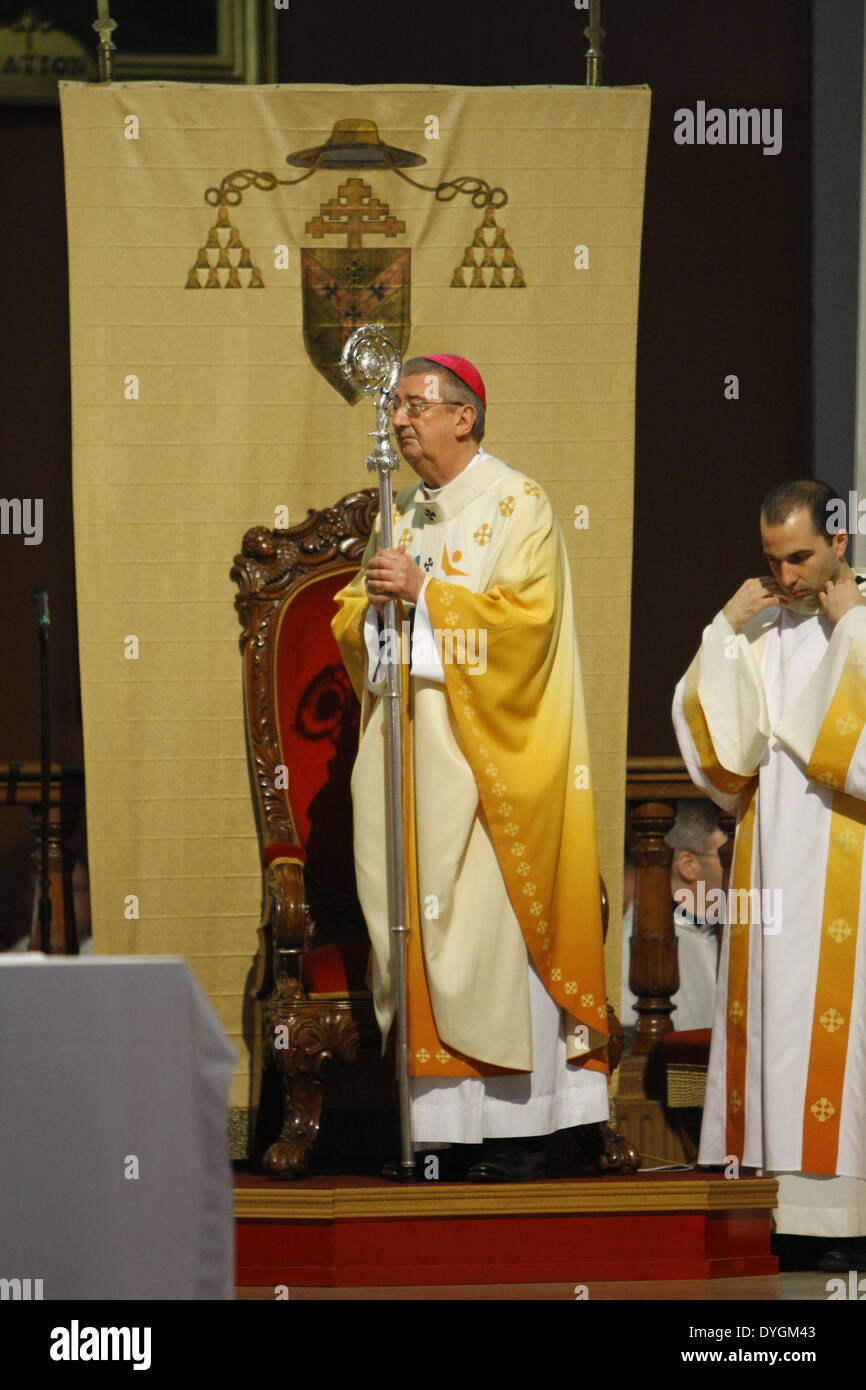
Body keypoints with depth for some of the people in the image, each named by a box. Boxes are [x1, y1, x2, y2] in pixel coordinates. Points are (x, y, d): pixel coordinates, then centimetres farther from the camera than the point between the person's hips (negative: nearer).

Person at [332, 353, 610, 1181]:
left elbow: (528, 614, -15)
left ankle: (517, 1133, -7)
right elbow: (351, 623, 16)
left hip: (482, 745, -7)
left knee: (486, 919, -10)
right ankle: (432, 1122, 3)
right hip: (403, 734, 7)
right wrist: (372, 604, -6)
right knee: (410, 917, 1)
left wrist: (425, 593, -17)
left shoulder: (517, 506, -3)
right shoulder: (399, 514, 17)